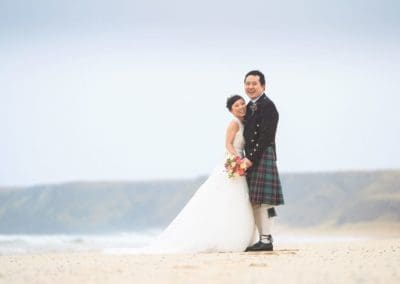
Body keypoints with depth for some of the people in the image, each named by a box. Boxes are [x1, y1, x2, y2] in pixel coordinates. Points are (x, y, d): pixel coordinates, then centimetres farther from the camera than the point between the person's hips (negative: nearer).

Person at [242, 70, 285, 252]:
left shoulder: (267, 106, -10)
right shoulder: (250, 107, 18)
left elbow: (265, 137, -16)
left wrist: (251, 158, -17)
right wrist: (246, 158, 10)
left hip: (263, 156, -9)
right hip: (251, 158, 9)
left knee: (264, 199, -12)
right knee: (255, 201, 9)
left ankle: (267, 240, -12)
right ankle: (262, 239, 13)